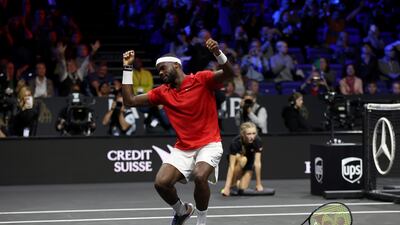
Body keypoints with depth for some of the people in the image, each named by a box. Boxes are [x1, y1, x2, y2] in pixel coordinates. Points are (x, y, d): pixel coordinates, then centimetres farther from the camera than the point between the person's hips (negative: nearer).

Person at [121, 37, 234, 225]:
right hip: (182, 149, 5)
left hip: (209, 145, -5)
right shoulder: (162, 92, 8)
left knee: (199, 176, -32)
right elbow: (129, 101, 8)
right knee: (161, 183, -15)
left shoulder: (202, 79, -5)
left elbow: (229, 74, -19)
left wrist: (217, 52, -38)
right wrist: (127, 68, 4)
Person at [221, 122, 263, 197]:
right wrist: (227, 187, -41)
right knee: (242, 159, -37)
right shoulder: (235, 142, -33)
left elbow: (257, 163, -26)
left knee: (242, 188, -19)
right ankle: (232, 185, -18)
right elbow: (231, 166, -36)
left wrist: (258, 184, -26)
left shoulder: (257, 141, -28)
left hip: (249, 163, 1)